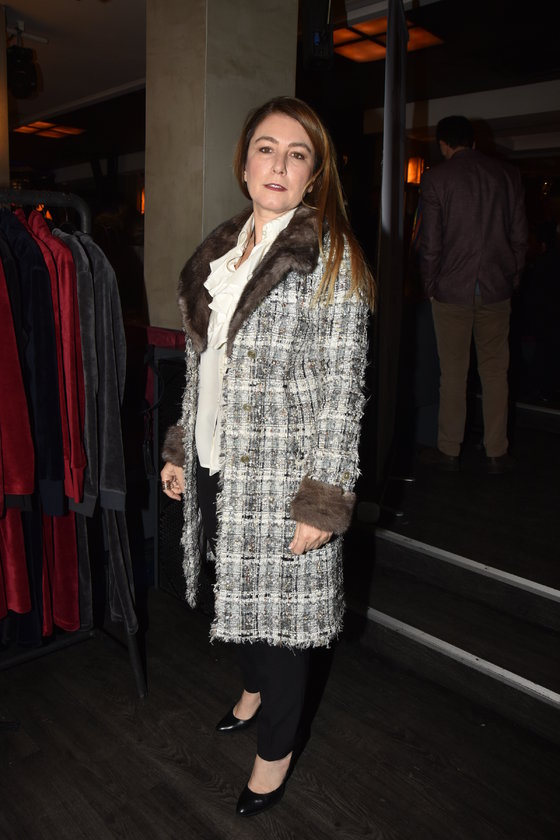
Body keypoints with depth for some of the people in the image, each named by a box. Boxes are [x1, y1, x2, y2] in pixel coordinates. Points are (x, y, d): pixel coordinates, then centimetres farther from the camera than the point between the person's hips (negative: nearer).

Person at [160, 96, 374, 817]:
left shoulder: (332, 259, -12)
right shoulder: (220, 249, 9)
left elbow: (342, 391, -14)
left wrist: (323, 502, -16)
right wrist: (180, 448, 14)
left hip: (281, 477, -6)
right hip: (215, 468, 6)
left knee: (277, 609, 9)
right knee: (236, 595, 22)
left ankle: (275, 752, 34)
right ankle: (255, 689, 52)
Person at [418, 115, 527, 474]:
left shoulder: (435, 178, -5)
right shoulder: (508, 174, 4)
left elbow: (431, 241, -7)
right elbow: (520, 235, 4)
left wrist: (430, 285, 4)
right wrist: (512, 278, 14)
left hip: (451, 290, -2)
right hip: (497, 289, 2)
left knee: (453, 373, 7)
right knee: (495, 372, 9)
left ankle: (449, 451, 16)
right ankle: (497, 454, 15)